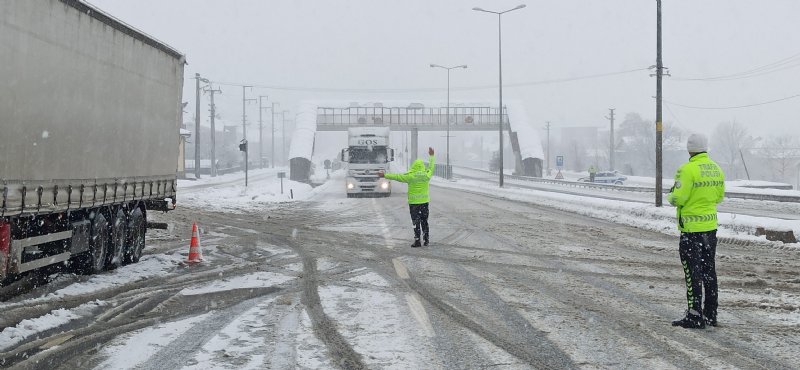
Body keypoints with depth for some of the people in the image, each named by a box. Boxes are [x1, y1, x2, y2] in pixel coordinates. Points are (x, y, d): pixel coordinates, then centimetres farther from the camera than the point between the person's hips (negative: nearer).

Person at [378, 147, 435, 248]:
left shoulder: (410, 176, -13)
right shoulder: (427, 175, -2)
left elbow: (397, 177, -11)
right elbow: (431, 167, 18)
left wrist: (385, 175, -4)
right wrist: (431, 156, 33)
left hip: (413, 202, -4)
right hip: (424, 201, 4)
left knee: (416, 222, 0)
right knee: (424, 221, 14)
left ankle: (417, 241, -2)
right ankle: (426, 239, 18)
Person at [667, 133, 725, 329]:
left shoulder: (687, 170, -17)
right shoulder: (716, 169, 7)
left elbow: (678, 198, -19)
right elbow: (719, 196, 14)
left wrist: (670, 196, 2)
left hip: (692, 227, -7)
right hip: (711, 226, 7)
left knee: (693, 272, -3)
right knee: (709, 270, 14)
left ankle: (695, 316, -3)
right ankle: (710, 314, 20)